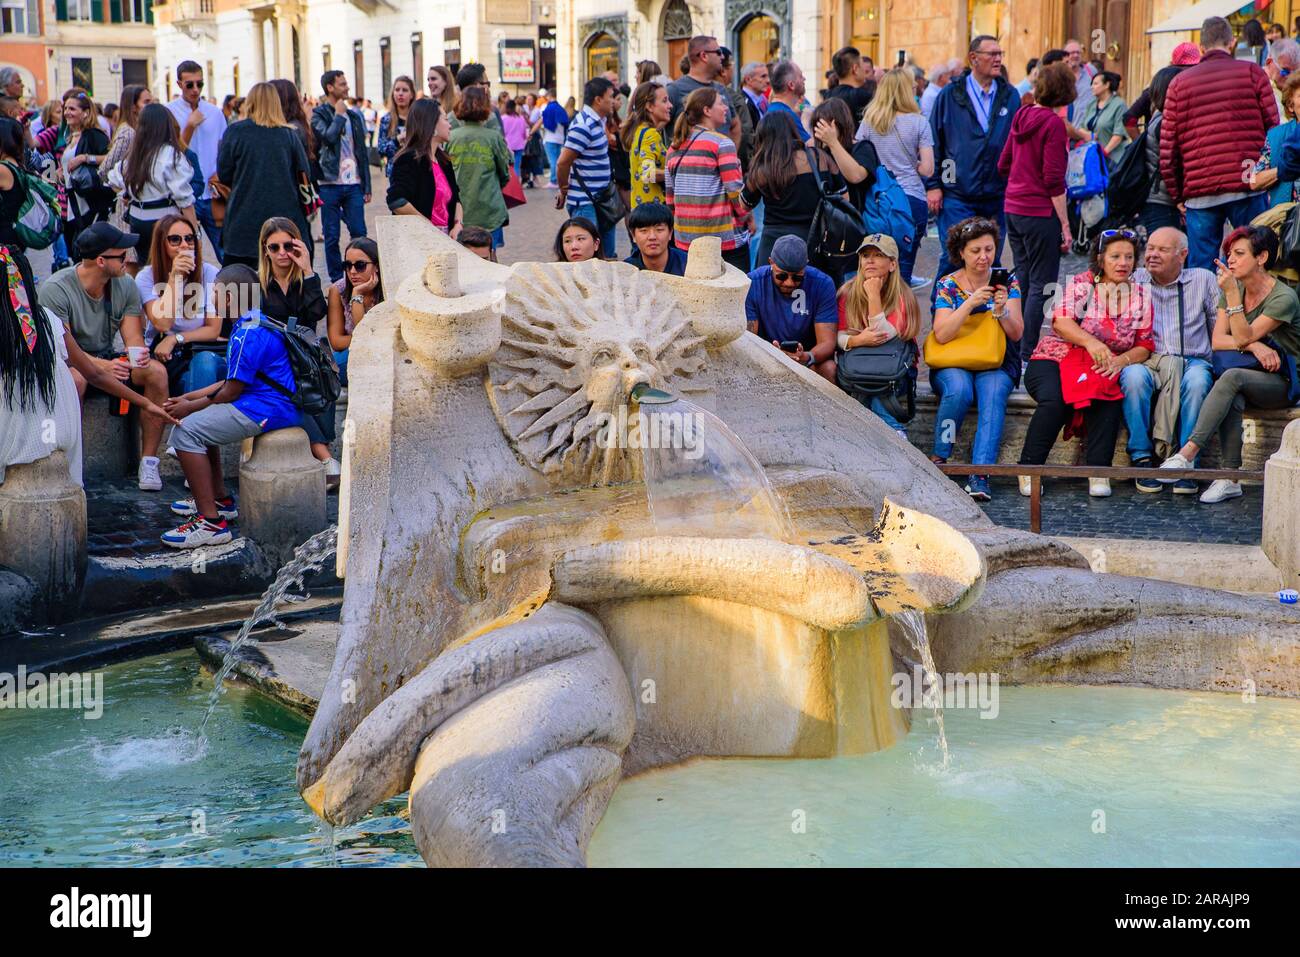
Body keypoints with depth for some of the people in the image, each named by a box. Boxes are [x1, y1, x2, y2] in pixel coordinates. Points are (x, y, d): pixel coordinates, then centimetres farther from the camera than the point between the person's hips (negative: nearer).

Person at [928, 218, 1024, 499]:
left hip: (996, 363, 1)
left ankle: (980, 472, -40)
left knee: (993, 392, -33)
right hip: (953, 362, -1)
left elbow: (1017, 334, -2)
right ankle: (939, 459, -19)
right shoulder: (947, 285, 1)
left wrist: (1001, 310, -22)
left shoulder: (1007, 282, 5)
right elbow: (941, 335, -12)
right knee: (959, 389, -35)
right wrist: (970, 303, -25)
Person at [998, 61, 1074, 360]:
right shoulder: (1053, 123, -14)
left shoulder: (1022, 116, 8)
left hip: (1013, 209, 8)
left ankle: (1013, 355, 20)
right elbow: (1054, 180, -16)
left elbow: (1003, 165, 15)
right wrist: (1065, 226, -12)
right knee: (1041, 286, -2)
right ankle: (1027, 357, -3)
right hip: (1040, 212, -8)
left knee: (1022, 282, 16)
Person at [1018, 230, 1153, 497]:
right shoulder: (1081, 284, 3)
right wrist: (1090, 342, -30)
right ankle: (1029, 467, -19)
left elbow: (1145, 345, 7)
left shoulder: (1140, 295, 11)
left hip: (1104, 367, 2)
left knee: (1110, 398, -31)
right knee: (1055, 400, -32)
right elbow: (1061, 321, -12)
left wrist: (1120, 361, -14)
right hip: (1054, 358, -2)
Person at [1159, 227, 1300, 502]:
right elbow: (1217, 340, -2)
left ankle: (1188, 452, -42)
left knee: (1233, 377, -35)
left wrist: (1231, 294, -27)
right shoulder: (1235, 288, 6)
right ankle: (1230, 477, -36)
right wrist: (1255, 345, -19)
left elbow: (1242, 337, -22)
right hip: (1251, 378, 4)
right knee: (1233, 399, -33)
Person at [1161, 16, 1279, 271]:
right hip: (1247, 190, -2)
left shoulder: (1179, 82, 11)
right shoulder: (1252, 73, 5)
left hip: (1198, 194, 2)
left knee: (1199, 271, 4)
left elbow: (1167, 150, 7)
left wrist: (1177, 195, 15)